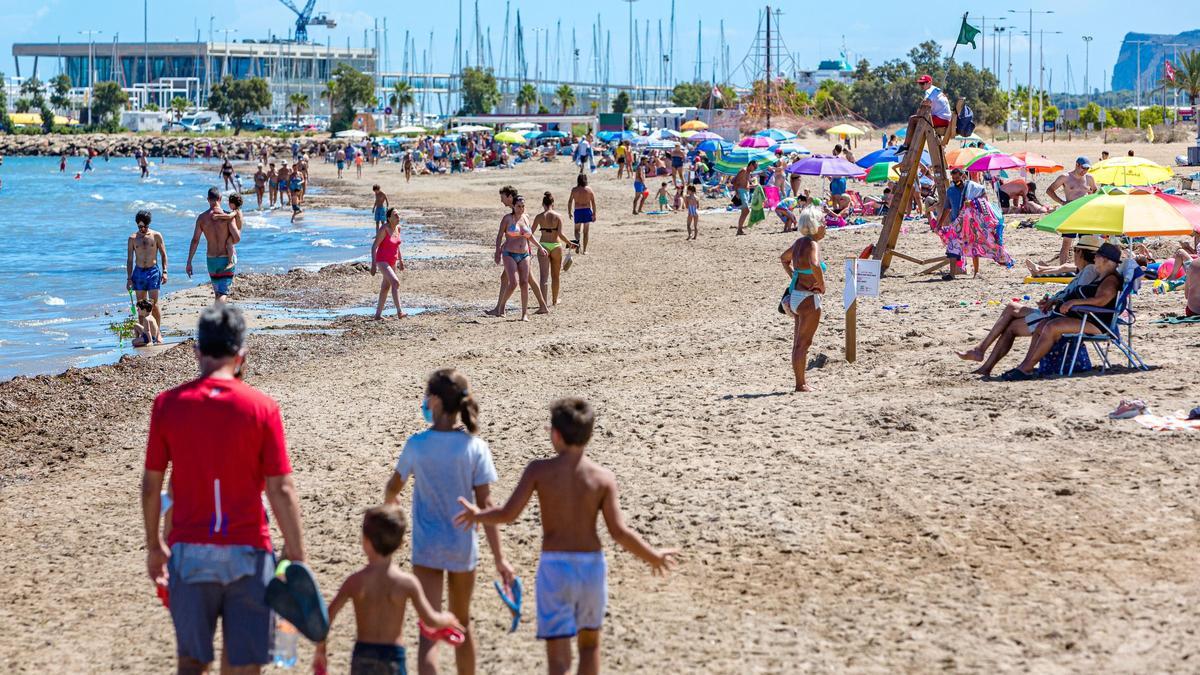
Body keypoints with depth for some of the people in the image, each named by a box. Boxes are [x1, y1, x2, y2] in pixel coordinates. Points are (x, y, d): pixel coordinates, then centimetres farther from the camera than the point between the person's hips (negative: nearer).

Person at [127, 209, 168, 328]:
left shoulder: (156, 236, 0)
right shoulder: (133, 238, 4)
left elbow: (163, 255, 4)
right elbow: (129, 260, 8)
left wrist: (164, 272, -6)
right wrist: (129, 278, 4)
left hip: (153, 271, -2)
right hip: (138, 272, 2)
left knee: (154, 304, -8)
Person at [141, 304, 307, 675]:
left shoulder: (167, 404, -2)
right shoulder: (261, 407, -7)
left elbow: (151, 484, 4)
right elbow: (281, 490, -8)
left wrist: (154, 546, 16)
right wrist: (296, 557, 0)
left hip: (188, 552, 2)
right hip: (247, 553, -1)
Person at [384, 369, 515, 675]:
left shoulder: (417, 444, -9)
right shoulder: (475, 446, -10)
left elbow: (393, 487, 7)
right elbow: (485, 505, -10)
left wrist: (388, 501, 32)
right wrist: (499, 557, -6)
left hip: (427, 547, -2)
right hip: (463, 546, 2)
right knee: (462, 623, 22)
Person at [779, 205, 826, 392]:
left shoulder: (799, 242, 9)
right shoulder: (812, 245, -18)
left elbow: (784, 258, 27)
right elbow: (815, 265, -37)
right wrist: (822, 285, -21)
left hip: (795, 295, 9)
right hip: (808, 299, -9)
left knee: (799, 343, 13)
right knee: (803, 343, -3)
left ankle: (800, 382, 19)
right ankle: (800, 384, 1)